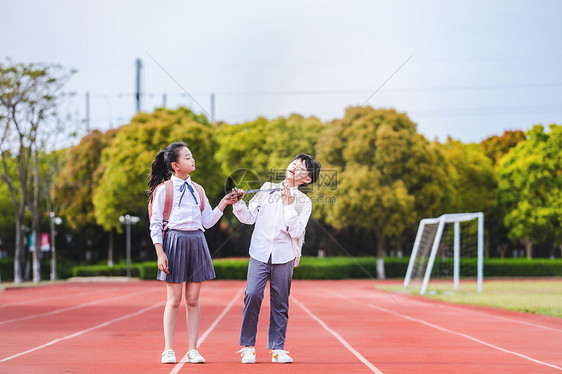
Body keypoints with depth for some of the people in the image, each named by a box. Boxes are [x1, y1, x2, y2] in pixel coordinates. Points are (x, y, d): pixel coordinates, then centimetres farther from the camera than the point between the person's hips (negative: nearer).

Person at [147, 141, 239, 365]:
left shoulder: (198, 190, 14)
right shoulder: (163, 190, 0)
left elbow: (207, 221, 13)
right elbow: (155, 225, -2)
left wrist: (223, 204, 3)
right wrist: (160, 253, -10)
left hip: (196, 242, 4)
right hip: (174, 241, -4)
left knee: (193, 299, 4)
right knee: (174, 299, -3)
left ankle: (193, 350, 7)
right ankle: (168, 350, 5)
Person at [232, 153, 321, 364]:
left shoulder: (304, 203, 4)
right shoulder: (267, 189, 9)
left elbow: (296, 232, -8)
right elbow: (250, 217, 10)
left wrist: (289, 205, -11)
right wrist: (238, 203, -6)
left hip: (284, 257, 0)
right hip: (259, 253, 0)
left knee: (280, 303, 2)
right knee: (252, 295, -13)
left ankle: (277, 348, 12)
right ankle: (247, 347, -4)